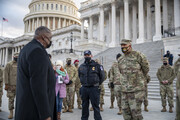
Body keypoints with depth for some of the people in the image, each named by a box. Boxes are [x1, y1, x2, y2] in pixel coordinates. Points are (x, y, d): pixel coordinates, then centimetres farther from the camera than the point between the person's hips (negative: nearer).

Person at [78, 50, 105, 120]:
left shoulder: (97, 65, -3)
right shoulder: (81, 67, 9)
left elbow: (102, 77, 4)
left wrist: (96, 84, 6)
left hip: (94, 89, -4)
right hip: (84, 89, 4)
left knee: (95, 106, -1)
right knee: (84, 106, 13)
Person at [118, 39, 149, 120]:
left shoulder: (138, 56, -6)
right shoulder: (120, 60, 10)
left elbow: (146, 69, 6)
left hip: (136, 90, -5)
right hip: (124, 90, 6)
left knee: (136, 112, -5)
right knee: (126, 113, 9)